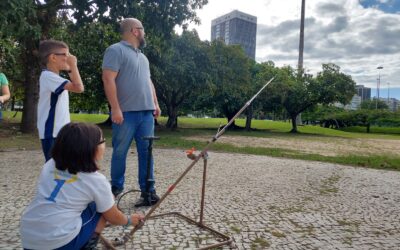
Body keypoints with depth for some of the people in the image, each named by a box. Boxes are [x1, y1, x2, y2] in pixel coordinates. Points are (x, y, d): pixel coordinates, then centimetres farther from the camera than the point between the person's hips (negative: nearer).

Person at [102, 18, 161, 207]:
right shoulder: (116, 50, -3)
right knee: (120, 152, 4)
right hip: (126, 113, -7)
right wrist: (115, 108, -19)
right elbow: (108, 80, -13)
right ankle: (116, 188, 21)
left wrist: (155, 104, 16)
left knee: (146, 153, 4)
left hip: (146, 112, 7)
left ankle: (148, 191, 10)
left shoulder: (142, 57, 23)